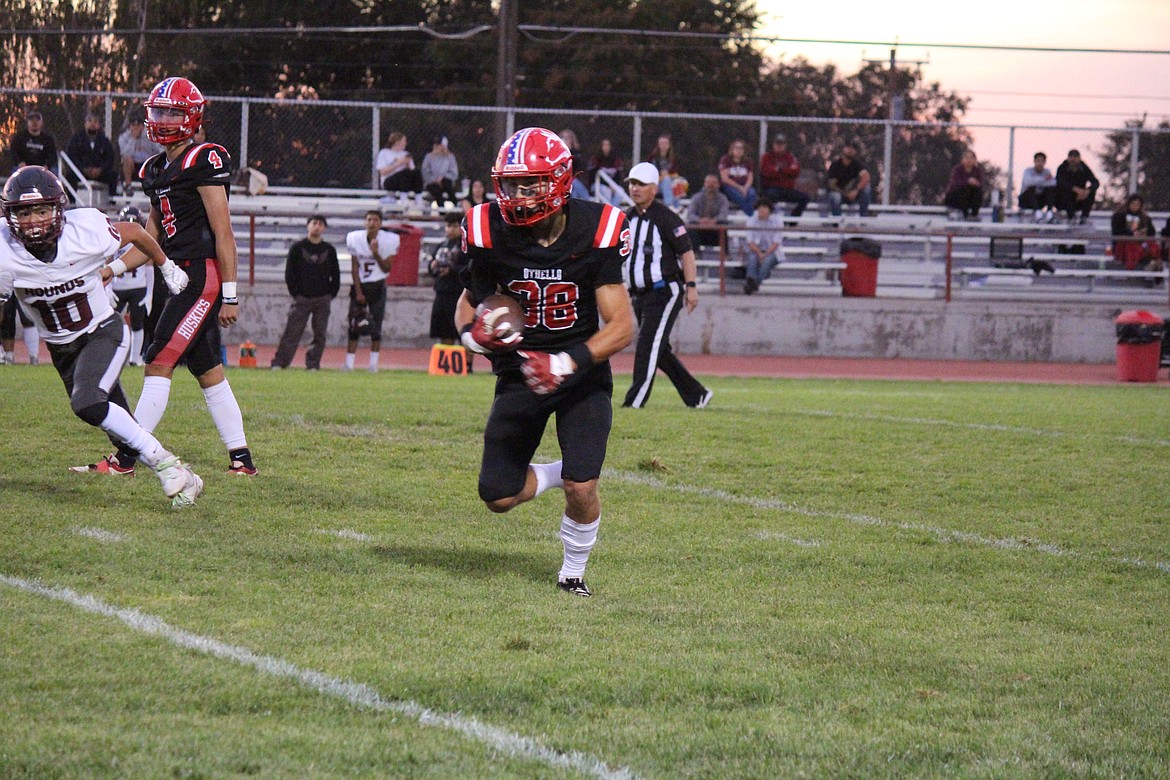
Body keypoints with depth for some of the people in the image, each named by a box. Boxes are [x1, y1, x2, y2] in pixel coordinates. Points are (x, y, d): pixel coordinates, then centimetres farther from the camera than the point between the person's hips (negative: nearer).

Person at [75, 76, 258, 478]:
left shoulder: (205, 160, -11)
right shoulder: (155, 169, 16)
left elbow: (223, 232, -13)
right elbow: (152, 235, 20)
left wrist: (230, 294, -15)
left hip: (203, 275, -9)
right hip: (182, 276, 9)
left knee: (159, 365, -10)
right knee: (208, 372, 11)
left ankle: (126, 458, -9)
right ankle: (242, 459, 14)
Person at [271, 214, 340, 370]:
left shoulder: (329, 250, 8)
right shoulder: (297, 248, 3)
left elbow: (336, 275, 13)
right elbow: (289, 274, 3)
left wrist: (331, 295, 4)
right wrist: (295, 294, -3)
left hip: (323, 299, 2)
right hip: (302, 298, -2)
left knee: (320, 334, 1)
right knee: (292, 332, -8)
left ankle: (313, 364, 8)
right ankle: (279, 363, -8)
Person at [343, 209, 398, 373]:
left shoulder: (388, 240, -7)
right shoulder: (355, 238, -4)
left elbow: (386, 269, -6)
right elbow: (354, 268, -2)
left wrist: (376, 254, -23)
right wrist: (358, 292, -8)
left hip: (378, 286, -1)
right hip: (360, 285, 1)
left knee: (376, 327, -2)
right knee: (354, 325, -4)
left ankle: (373, 364, 3)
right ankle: (349, 363, -2)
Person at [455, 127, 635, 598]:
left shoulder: (594, 232, -18)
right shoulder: (492, 233, -13)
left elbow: (622, 327, -16)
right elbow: (469, 302, 2)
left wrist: (566, 363, -29)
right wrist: (473, 333, -22)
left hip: (582, 372, -2)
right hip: (520, 372, 2)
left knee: (582, 489, -17)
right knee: (499, 497, -2)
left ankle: (573, 572, 12)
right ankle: (561, 474, 30)